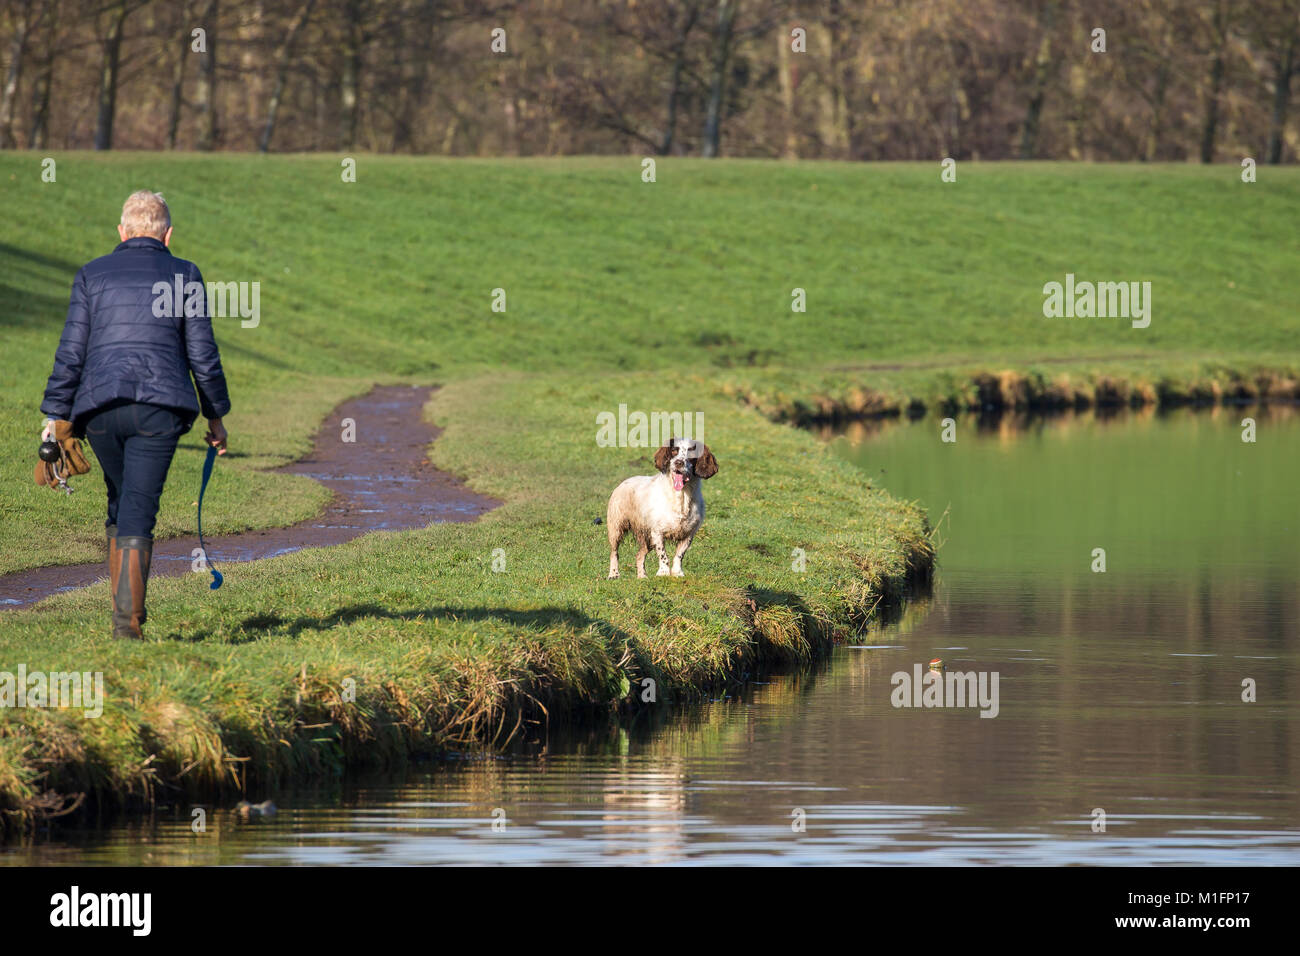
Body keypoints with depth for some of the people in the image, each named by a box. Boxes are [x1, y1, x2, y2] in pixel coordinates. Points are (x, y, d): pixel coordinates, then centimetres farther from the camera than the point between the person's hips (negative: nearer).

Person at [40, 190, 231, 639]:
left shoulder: (92, 275, 10)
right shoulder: (183, 276, 7)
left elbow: (71, 352, 6)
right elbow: (202, 354, 7)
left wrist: (55, 415, 9)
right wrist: (216, 416, 16)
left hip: (99, 405, 2)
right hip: (160, 407, -2)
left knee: (120, 503, 19)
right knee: (138, 509, -4)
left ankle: (125, 609, 17)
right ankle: (128, 616, -16)